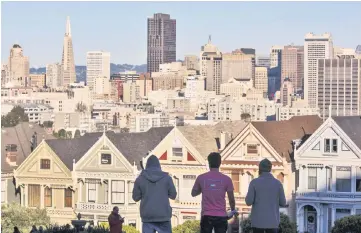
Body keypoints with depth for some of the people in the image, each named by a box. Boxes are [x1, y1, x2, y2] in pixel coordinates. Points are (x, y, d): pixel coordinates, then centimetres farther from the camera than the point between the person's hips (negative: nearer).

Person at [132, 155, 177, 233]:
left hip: (147, 216, 0)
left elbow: (136, 197, 7)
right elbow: (173, 195, 8)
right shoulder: (166, 177, 2)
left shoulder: (140, 179, 3)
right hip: (163, 215, 0)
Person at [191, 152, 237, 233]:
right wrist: (233, 210, 21)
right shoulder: (226, 179, -3)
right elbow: (231, 199, 3)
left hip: (206, 216, 1)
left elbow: (193, 193, 13)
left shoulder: (201, 178, -1)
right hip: (221, 216, -1)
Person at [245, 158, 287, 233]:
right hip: (272, 221, 1)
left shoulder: (254, 182, -6)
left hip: (258, 221, -1)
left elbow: (249, 202, -7)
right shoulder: (278, 183, 0)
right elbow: (283, 203, 4)